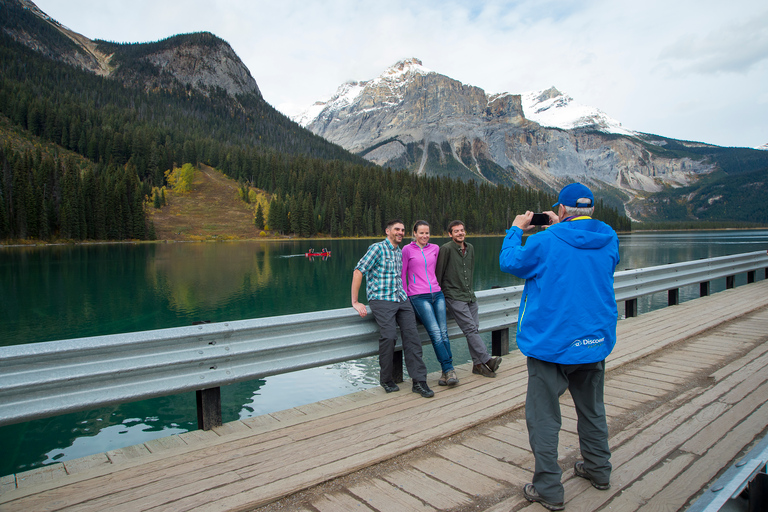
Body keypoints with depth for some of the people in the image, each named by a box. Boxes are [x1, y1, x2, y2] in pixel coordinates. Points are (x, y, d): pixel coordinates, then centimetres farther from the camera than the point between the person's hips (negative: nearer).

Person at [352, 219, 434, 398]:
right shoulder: (378, 248, -4)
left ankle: (419, 381, -7)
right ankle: (386, 380, -1)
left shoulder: (400, 252, 19)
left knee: (411, 334, -10)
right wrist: (355, 302, -11)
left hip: (401, 299, 6)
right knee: (389, 336, -21)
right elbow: (358, 271, -9)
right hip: (381, 300, -6)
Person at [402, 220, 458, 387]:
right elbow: (402, 275, 5)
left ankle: (446, 372, 2)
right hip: (418, 297, -4)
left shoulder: (435, 248, 13)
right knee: (435, 333, -14)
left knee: (443, 332, -4)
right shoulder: (407, 249, 2)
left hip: (437, 294, 4)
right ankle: (449, 370, -9)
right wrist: (405, 299, 3)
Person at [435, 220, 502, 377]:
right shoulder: (446, 249, -9)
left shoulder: (470, 248, 13)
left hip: (470, 295, 7)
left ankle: (478, 364, 12)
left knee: (474, 328, 5)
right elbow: (439, 273, -6)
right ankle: (487, 360, -11)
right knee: (470, 328, -12)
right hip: (454, 297, -7)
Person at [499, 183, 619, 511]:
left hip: (552, 344, -6)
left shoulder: (546, 242, -16)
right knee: (592, 409, 24)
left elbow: (509, 262, -1)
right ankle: (598, 470, 41)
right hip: (596, 342, 6)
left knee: (543, 417, 5)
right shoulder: (609, 239, 0)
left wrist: (516, 230, 13)